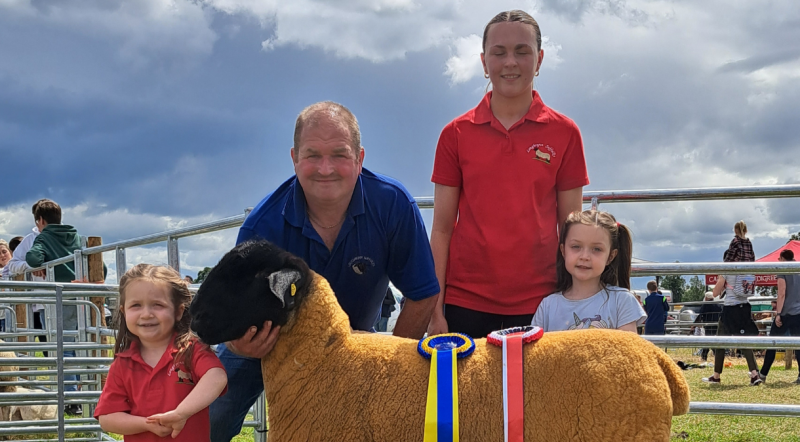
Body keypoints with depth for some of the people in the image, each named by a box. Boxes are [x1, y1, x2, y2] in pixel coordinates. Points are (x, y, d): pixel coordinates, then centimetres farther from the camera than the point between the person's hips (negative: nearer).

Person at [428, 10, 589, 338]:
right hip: (465, 304, 0)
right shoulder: (455, 134, 4)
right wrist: (435, 310, -1)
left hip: (538, 306, 0)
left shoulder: (565, 133, 3)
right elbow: (442, 228, 4)